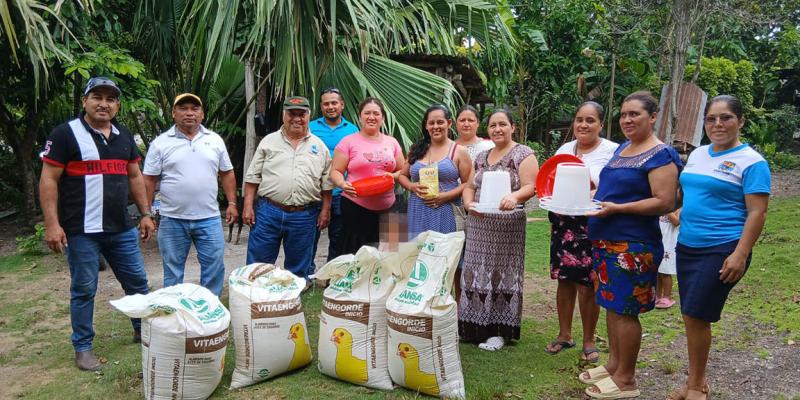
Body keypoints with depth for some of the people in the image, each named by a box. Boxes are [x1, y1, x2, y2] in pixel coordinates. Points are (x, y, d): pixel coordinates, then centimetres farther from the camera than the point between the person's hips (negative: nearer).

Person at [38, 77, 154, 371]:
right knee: (84, 290, 6)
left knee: (137, 282, 13)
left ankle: (143, 331, 31)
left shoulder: (124, 136, 11)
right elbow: (48, 180, -8)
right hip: (81, 232, -5)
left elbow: (135, 177, 16)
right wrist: (52, 224, -15)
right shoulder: (65, 134, -6)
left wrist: (146, 214, 12)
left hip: (122, 229, 5)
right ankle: (83, 347, 21)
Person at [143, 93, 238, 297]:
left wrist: (232, 203, 5)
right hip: (172, 220, -1)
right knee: (172, 271, 10)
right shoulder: (160, 143, 0)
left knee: (214, 267, 4)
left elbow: (227, 174, 12)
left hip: (209, 218, 2)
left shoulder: (215, 140, 7)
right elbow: (149, 181, 0)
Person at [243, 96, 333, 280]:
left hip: (304, 216, 1)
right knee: (258, 264, 4)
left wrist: (326, 210, 3)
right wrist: (248, 207, -3)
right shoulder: (269, 142, 5)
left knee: (299, 268, 11)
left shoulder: (319, 146, 8)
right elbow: (253, 177, 4)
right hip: (268, 212, -1)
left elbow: (326, 183, 9)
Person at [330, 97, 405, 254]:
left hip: (387, 208, 3)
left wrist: (393, 176, -6)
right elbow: (335, 171, 1)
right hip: (355, 206, -3)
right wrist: (342, 184, -20)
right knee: (353, 252, -5)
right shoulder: (348, 142, 2)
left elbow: (403, 171, 16)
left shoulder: (392, 142, 12)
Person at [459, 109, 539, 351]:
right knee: (477, 272, 6)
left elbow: (529, 186, -12)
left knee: (503, 272, 0)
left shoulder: (523, 154, -2)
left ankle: (500, 330, 10)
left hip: (506, 224, -5)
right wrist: (468, 203, -6)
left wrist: (514, 196, -32)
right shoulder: (481, 157, 16)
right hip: (478, 224, 6)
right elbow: (469, 186, 15)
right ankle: (476, 326, 17)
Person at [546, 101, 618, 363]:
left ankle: (588, 341, 20)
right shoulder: (564, 150, 11)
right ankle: (564, 334, 26)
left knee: (587, 285, 1)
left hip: (593, 226, -4)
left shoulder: (612, 151, -5)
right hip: (563, 223, 4)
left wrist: (595, 192, -23)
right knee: (564, 280, 11)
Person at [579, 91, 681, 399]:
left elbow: (665, 202, -19)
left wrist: (616, 208, -23)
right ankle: (614, 364, 30)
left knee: (624, 310, -1)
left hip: (632, 245, -8)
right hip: (607, 240, 9)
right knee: (612, 305, 16)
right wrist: (596, 196, 7)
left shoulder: (660, 155, -12)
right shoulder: (622, 148, 14)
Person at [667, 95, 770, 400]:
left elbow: (757, 213, -13)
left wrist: (740, 255, -20)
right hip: (687, 246, 7)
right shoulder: (698, 154, 12)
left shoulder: (751, 162, -8)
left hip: (722, 251, -7)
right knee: (692, 317, 12)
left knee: (695, 315, -6)